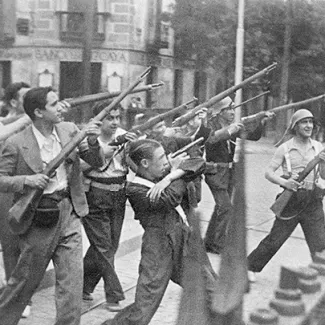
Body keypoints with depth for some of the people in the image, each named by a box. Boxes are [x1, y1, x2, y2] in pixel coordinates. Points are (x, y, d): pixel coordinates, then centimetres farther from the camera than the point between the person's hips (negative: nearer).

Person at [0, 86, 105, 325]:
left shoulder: (70, 130, 0)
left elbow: (97, 163, 1)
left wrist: (93, 142, -18)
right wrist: (26, 180, -22)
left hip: (69, 214, 3)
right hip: (38, 218, -3)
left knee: (72, 280, 2)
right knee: (25, 279, 14)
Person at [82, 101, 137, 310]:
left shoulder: (123, 136, 2)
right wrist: (102, 154, -25)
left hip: (118, 196, 5)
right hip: (95, 196, -5)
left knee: (110, 245, 12)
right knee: (103, 246, -2)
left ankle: (84, 285, 32)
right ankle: (114, 296, 9)